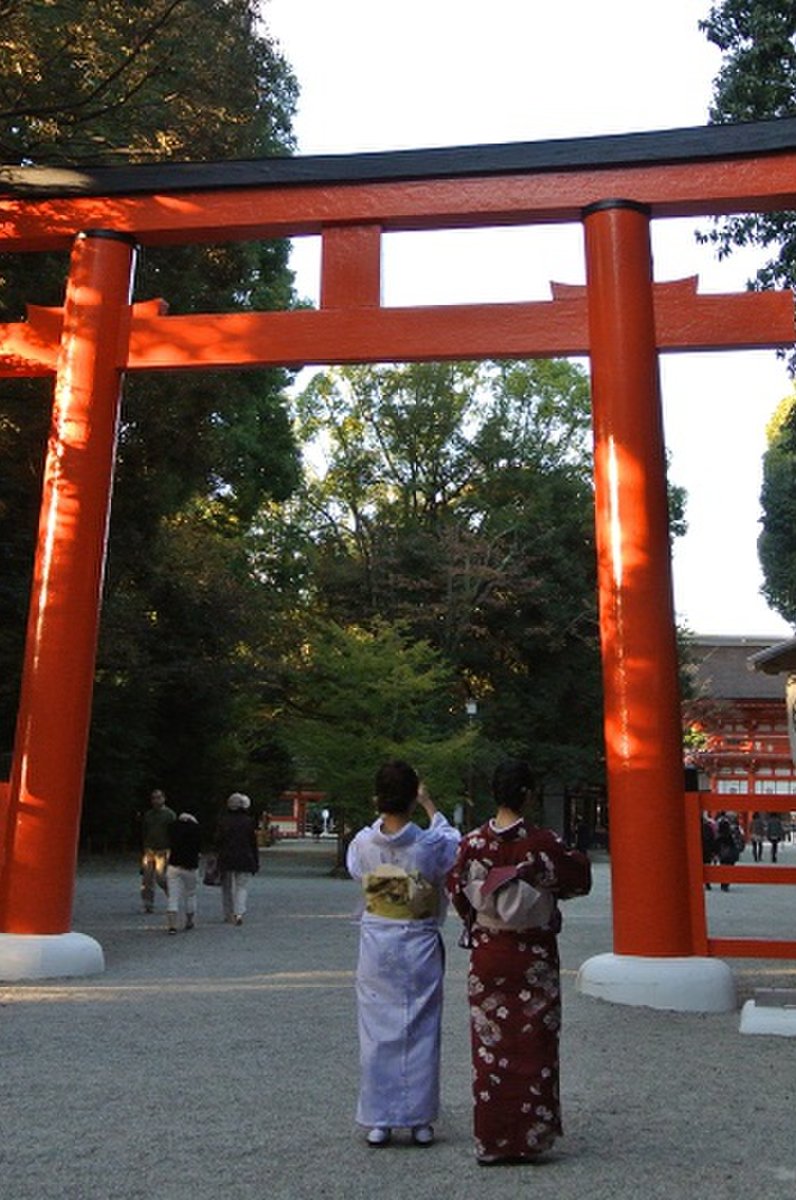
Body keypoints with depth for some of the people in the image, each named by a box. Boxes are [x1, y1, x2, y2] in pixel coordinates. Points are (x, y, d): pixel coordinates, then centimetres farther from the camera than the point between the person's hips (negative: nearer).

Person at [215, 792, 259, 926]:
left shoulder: (223, 820, 1)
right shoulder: (248, 821, -3)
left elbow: (217, 841, 2)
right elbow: (253, 843, -1)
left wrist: (219, 856, 12)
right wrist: (256, 862, 6)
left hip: (226, 859, 2)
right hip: (244, 860, -2)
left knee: (227, 887, 14)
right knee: (242, 887, 3)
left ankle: (228, 914, 20)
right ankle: (239, 912, -15)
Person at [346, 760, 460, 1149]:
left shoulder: (362, 844, -10)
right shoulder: (431, 844, -16)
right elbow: (453, 842, 8)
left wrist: (383, 815, 20)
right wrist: (430, 806, 19)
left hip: (376, 946, 2)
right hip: (419, 947, -1)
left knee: (377, 1032, 11)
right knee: (420, 1032, 10)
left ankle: (378, 1121, 18)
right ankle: (419, 1120, 18)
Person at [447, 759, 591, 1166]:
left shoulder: (471, 842, -8)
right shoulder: (544, 841, -13)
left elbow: (456, 892, 3)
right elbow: (580, 879, 1)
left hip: (487, 952, 2)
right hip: (535, 955, -1)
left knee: (489, 1044, 10)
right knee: (533, 1043, 10)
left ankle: (490, 1140, 17)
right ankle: (530, 1136, 16)